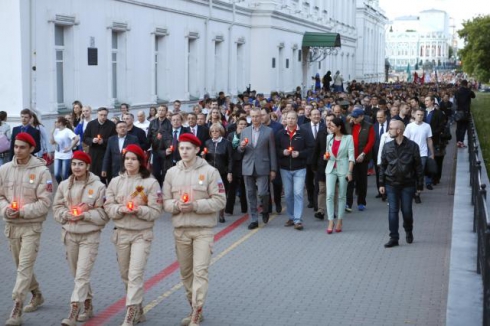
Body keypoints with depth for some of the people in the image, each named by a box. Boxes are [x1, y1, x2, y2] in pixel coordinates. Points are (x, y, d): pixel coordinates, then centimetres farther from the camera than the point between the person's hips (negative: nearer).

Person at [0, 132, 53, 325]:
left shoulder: (41, 171, -11)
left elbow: (45, 202, -12)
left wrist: (22, 211, -21)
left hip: (32, 226, -5)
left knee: (25, 267, -9)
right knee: (21, 266, 18)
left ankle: (17, 310, -8)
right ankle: (36, 295, 39)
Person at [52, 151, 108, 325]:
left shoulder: (98, 186, -8)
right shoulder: (64, 185, 4)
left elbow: (104, 214, -8)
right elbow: (57, 208, 8)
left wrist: (85, 215, -20)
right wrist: (66, 214, -13)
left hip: (90, 235, -5)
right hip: (69, 234, 5)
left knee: (82, 275, -11)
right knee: (77, 274, 15)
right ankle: (88, 306, 32)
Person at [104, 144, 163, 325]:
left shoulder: (151, 182, -5)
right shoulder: (115, 182, 6)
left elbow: (156, 211, -8)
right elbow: (108, 207, 2)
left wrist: (139, 210, -23)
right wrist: (121, 209, -16)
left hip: (142, 234, -4)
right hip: (121, 233, 5)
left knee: (135, 274, -13)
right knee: (125, 275, 12)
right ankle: (138, 310, 29)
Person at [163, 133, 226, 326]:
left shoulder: (210, 171, -5)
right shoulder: (172, 172, 6)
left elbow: (220, 201, -8)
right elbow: (166, 201, 7)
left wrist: (196, 205, -19)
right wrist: (177, 205, -15)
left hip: (203, 229, -4)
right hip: (180, 229, 4)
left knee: (200, 271, -11)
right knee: (186, 272, 12)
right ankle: (194, 309, 26)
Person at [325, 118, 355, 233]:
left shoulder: (348, 138, -5)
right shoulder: (329, 137, 8)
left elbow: (351, 156, -8)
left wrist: (350, 172, -14)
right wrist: (326, 156, -3)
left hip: (343, 168, -3)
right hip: (331, 168, 3)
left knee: (341, 196, 6)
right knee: (329, 195, -8)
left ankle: (339, 222, 13)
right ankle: (330, 223, -8)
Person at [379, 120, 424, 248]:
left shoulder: (412, 146, -6)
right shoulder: (387, 146, 2)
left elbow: (418, 166, -2)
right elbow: (382, 166, 7)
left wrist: (420, 185, -3)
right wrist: (381, 183, 3)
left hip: (407, 184, -2)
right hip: (391, 184, 2)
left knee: (407, 211, 6)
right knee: (392, 211, -1)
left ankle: (409, 232, 32)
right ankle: (394, 238, 4)